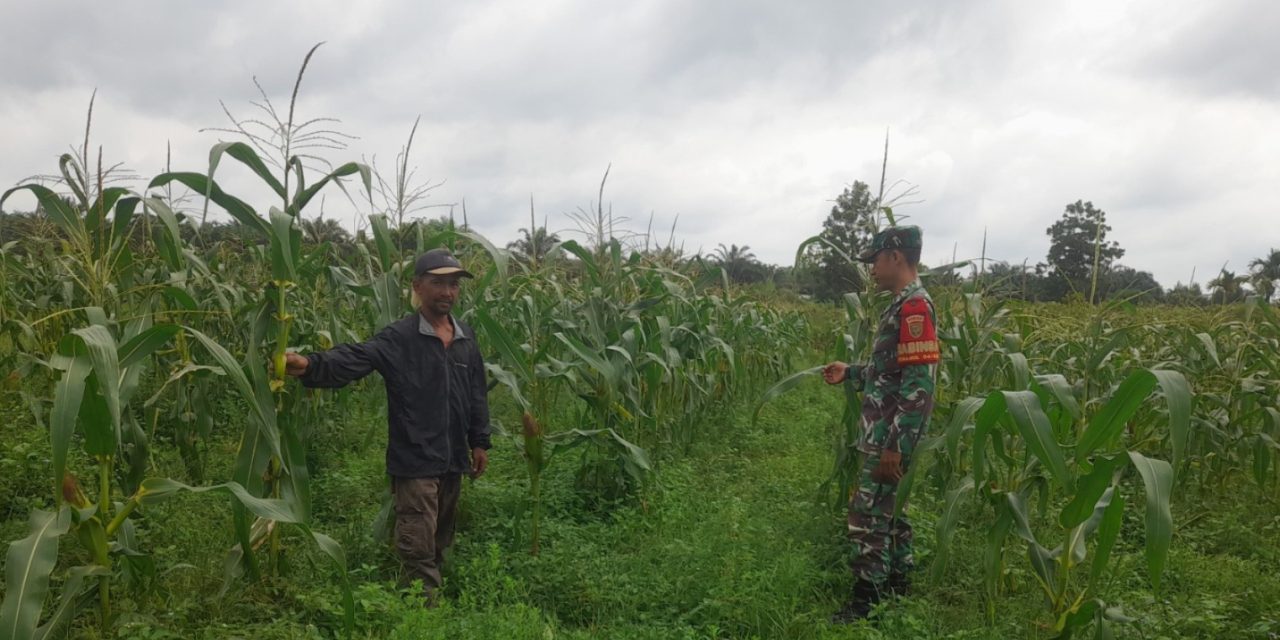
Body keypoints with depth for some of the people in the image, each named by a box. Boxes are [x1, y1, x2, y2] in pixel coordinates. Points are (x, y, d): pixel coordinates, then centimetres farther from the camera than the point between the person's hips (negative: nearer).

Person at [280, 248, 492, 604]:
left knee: (440, 541, 20)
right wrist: (311, 365, -43)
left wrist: (480, 441, 14)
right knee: (418, 547, -4)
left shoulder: (467, 338, 8)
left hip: (453, 459, 6)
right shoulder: (399, 338, -10)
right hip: (415, 460, -6)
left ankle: (431, 596, 37)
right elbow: (354, 359, -24)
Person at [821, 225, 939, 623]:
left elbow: (919, 385, -23)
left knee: (868, 514, -5)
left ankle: (865, 604, 5)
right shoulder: (904, 306, 13)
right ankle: (897, 588, 29)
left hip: (890, 439, -10)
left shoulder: (914, 307, -18)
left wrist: (894, 447, -24)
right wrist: (851, 373, 16)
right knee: (888, 509, 17)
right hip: (888, 436, 10)